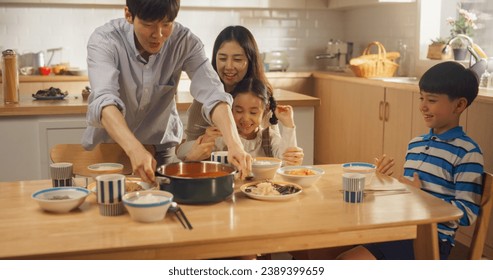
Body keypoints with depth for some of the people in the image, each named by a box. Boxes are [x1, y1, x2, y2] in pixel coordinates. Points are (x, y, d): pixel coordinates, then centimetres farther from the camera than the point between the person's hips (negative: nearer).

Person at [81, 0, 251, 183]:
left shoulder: (185, 42, -17)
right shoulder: (104, 40, -22)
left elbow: (212, 93, -27)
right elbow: (104, 100, -37)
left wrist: (234, 144, -44)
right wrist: (134, 150, -53)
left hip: (162, 146, 1)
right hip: (107, 144, -1)